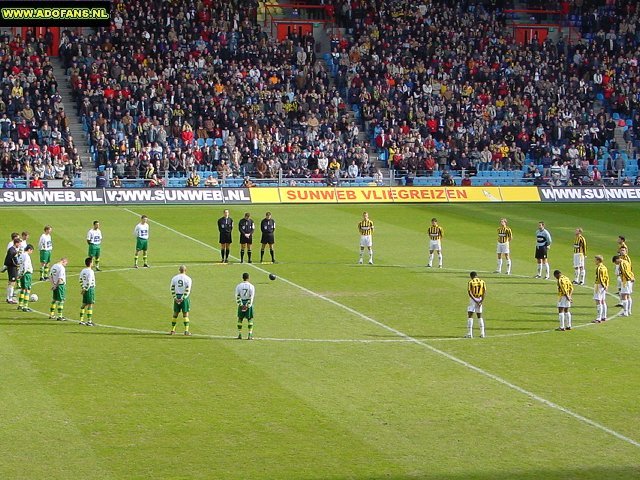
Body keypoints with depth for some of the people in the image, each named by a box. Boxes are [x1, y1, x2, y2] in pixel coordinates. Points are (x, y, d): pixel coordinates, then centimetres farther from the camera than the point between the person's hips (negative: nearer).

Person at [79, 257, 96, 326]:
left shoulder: (83, 271, 9)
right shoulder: (90, 271, -15)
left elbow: (81, 280, 12)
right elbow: (89, 282, -20)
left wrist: (83, 288, 14)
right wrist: (86, 289, -12)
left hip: (85, 289, 8)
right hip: (90, 289, -8)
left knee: (84, 304, 12)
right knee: (90, 305, -3)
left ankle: (81, 320, 15)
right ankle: (89, 321, -4)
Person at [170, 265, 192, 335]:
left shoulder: (174, 278, 5)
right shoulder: (188, 279, -5)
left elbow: (172, 289, -1)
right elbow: (187, 290, -12)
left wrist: (175, 298, -4)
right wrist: (183, 298, -12)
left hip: (177, 297, 3)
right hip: (184, 297, -3)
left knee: (175, 314, 11)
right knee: (185, 314, 1)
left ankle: (172, 330, 15)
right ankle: (186, 330, -3)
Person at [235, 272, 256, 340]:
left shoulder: (238, 286, 1)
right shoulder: (251, 286, -4)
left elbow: (237, 296, -4)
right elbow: (251, 297, -10)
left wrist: (240, 304, -6)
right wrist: (248, 305, -11)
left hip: (241, 304, 1)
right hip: (248, 303, -1)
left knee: (240, 319, 11)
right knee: (250, 319, 4)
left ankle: (239, 335, 10)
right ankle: (250, 335, -2)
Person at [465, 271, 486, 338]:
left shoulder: (470, 282, -5)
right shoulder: (482, 282, 6)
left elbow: (469, 293, -13)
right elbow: (484, 292, -1)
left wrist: (475, 301, -14)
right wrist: (481, 301, -6)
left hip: (473, 300, -4)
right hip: (479, 300, 4)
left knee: (470, 316, 0)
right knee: (479, 316, 14)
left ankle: (469, 333, -7)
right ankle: (482, 333, 10)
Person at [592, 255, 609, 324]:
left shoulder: (598, 268, -17)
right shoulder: (604, 267, 12)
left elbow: (599, 278, -20)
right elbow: (607, 277, 15)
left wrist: (603, 285, -13)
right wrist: (606, 285, 14)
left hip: (599, 285, -10)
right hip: (604, 286, 10)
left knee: (598, 302, -9)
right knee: (603, 301, 16)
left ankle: (598, 319, -12)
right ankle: (604, 317, 23)